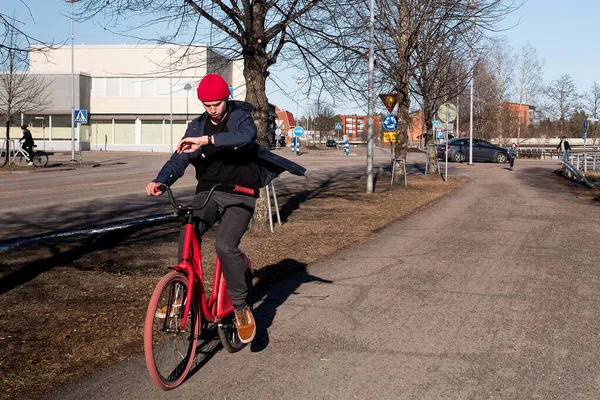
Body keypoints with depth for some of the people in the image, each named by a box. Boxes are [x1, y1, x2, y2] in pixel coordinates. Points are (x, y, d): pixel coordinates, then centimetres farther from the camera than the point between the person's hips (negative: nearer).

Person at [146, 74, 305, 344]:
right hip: (208, 192, 4)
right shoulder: (197, 127, 7)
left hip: (240, 195, -3)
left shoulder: (241, 117, -3)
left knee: (225, 246, -24)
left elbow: (247, 135, -28)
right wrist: (161, 180, -26)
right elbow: (180, 158, -5)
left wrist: (207, 140, -39)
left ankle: (241, 308, -7)